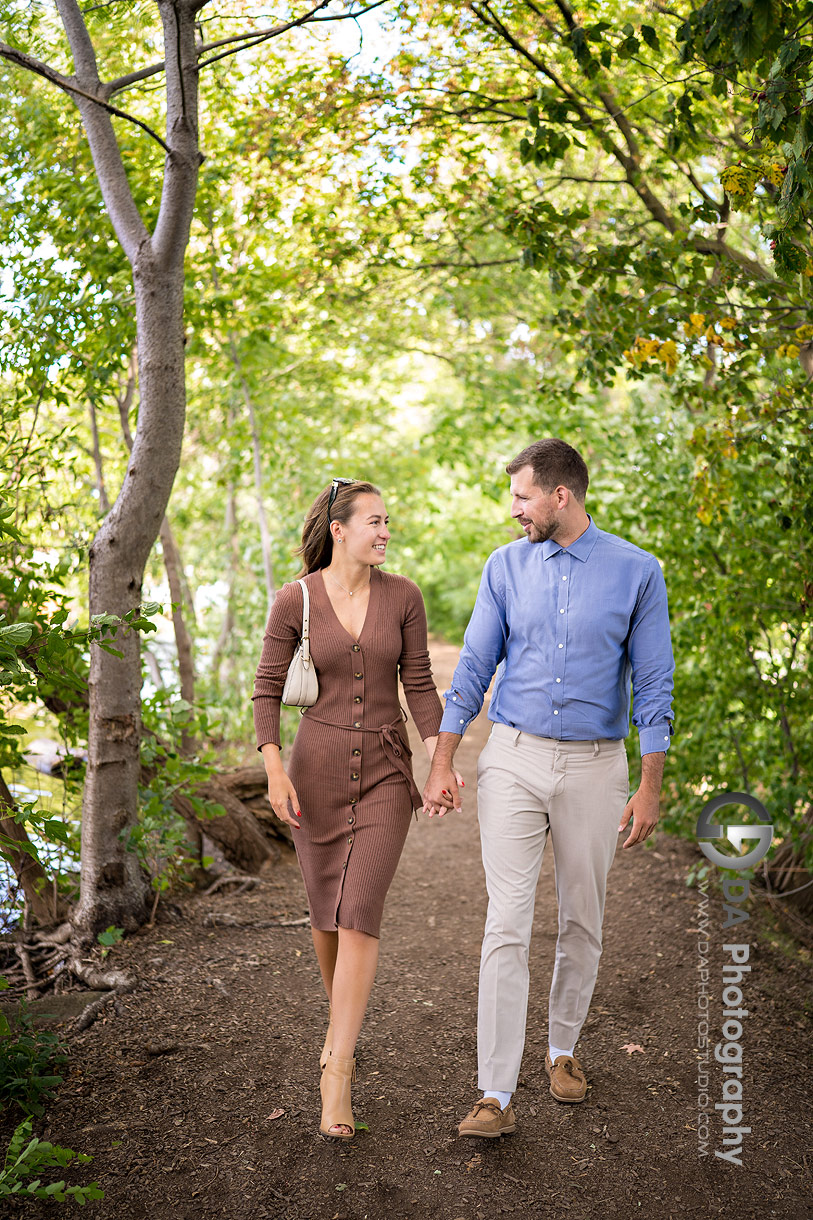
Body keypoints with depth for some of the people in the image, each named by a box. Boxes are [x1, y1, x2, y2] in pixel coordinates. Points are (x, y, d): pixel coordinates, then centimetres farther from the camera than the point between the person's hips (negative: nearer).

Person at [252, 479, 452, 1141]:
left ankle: (337, 1075, -6)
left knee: (359, 914, -11)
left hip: (386, 771, 0)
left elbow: (419, 684, 2)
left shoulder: (403, 595, -2)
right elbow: (268, 689, -3)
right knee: (328, 910, 13)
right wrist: (274, 771, -13)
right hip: (318, 765, 0)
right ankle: (344, 1022, 41)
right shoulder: (294, 600, -7)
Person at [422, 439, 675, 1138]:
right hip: (514, 759, 0)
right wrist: (442, 764, 1)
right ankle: (497, 1095, -1)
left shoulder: (636, 571, -3)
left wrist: (651, 786, -5)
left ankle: (563, 1048, 35)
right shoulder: (506, 567, 2)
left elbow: (653, 682, -2)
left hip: (595, 766, 0)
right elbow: (474, 667, 4)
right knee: (507, 927, -5)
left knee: (583, 923, 13)